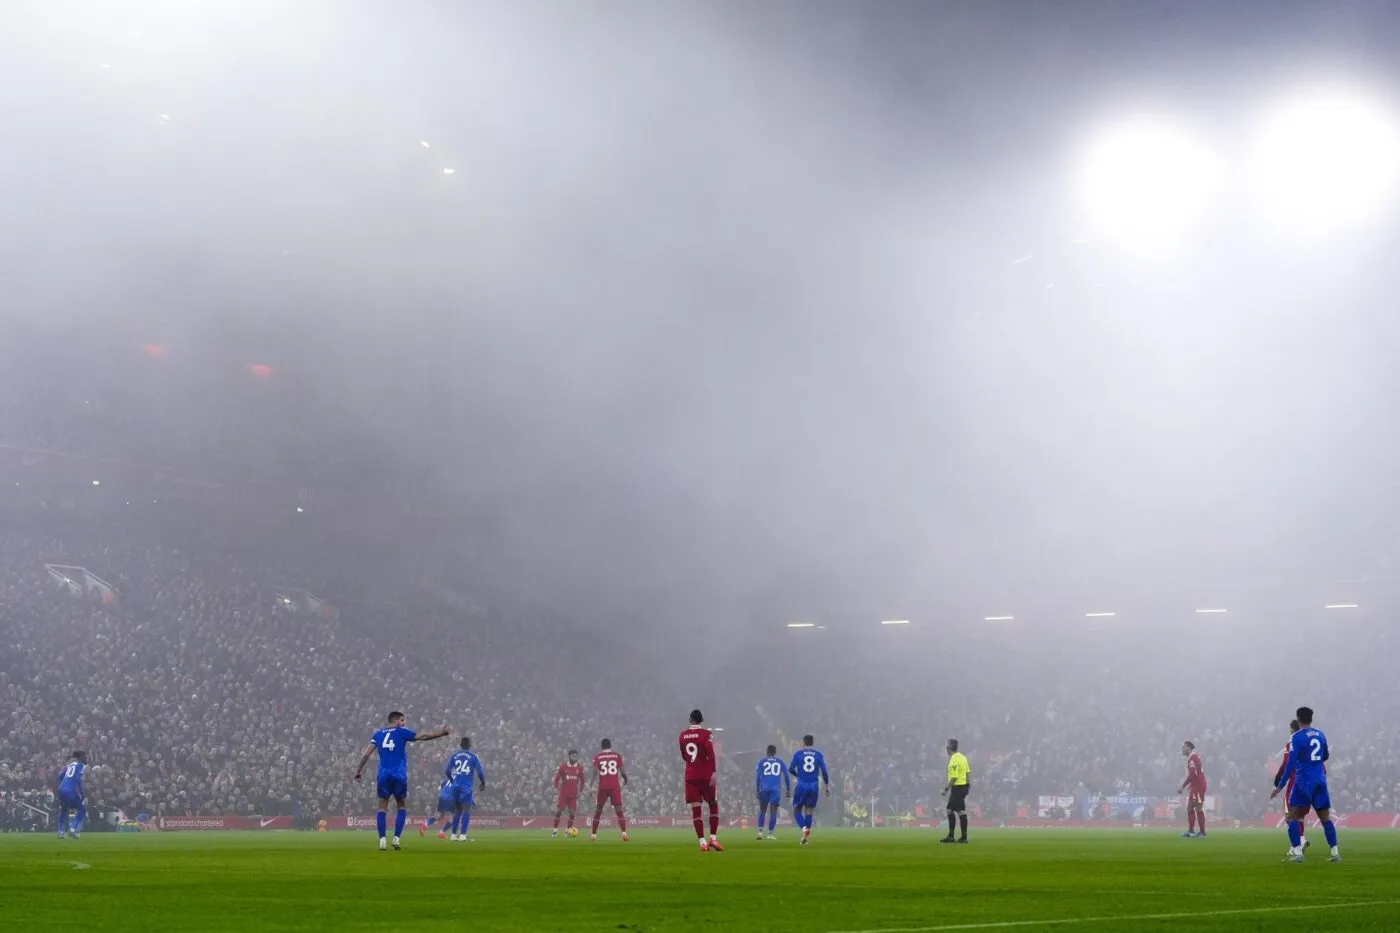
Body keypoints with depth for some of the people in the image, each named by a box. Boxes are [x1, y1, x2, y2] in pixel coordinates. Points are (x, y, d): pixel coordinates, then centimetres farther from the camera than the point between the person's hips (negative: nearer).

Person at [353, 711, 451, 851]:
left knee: (382, 808, 8)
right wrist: (444, 732, 6)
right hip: (399, 776, -2)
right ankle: (396, 838, 0)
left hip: (384, 775, 2)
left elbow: (366, 754, 6)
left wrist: (358, 771, 11)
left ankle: (382, 840, -6)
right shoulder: (401, 732, 4)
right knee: (402, 807, 13)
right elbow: (424, 736, 1)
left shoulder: (378, 734, 12)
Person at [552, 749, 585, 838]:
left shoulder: (580, 767, 2)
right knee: (558, 810, -5)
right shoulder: (562, 766, -5)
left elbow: (582, 780, 12)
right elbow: (556, 778, 2)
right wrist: (556, 788, -4)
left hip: (574, 794, 2)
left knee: (572, 812, -2)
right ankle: (555, 830, 1)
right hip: (563, 793, -2)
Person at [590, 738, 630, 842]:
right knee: (619, 810, -2)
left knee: (598, 810, 13)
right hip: (615, 786, 0)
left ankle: (593, 835, 14)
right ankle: (624, 833, -18)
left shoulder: (597, 757, 3)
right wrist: (625, 779, 22)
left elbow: (594, 772, -7)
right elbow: (622, 770, 2)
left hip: (603, 786, 0)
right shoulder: (617, 756, 5)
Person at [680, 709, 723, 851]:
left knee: (695, 809, 0)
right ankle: (713, 838, 1)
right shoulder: (706, 734, -7)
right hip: (705, 775, -3)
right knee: (713, 805, 11)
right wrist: (714, 772, -22)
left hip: (690, 776, 3)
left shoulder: (683, 735, 7)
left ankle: (702, 842, -7)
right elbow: (710, 753, -19)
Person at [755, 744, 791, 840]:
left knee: (762, 811, 12)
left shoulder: (762, 762, 7)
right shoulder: (780, 762, 10)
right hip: (776, 789, 0)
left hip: (764, 789, 0)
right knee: (773, 811, 1)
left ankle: (760, 831, -1)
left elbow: (757, 776, 1)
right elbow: (786, 776, 9)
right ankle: (770, 833, -6)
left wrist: (757, 791, 4)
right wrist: (788, 790, 16)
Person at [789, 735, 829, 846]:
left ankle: (804, 828, -18)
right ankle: (806, 837, 8)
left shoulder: (798, 754, 0)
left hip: (801, 786, -2)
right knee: (809, 811, 11)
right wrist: (827, 786, 7)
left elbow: (791, 769, -3)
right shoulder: (819, 755, 4)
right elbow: (824, 771, -2)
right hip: (814, 786, 2)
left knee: (797, 809, 9)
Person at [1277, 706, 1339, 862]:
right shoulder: (1320, 735, 9)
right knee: (1325, 818, 10)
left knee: (1293, 817, -2)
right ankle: (1335, 852, 7)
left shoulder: (1297, 737, -9)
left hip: (1304, 781, -6)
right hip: (1320, 780, 6)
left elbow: (1291, 763, -14)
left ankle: (1297, 852, -13)